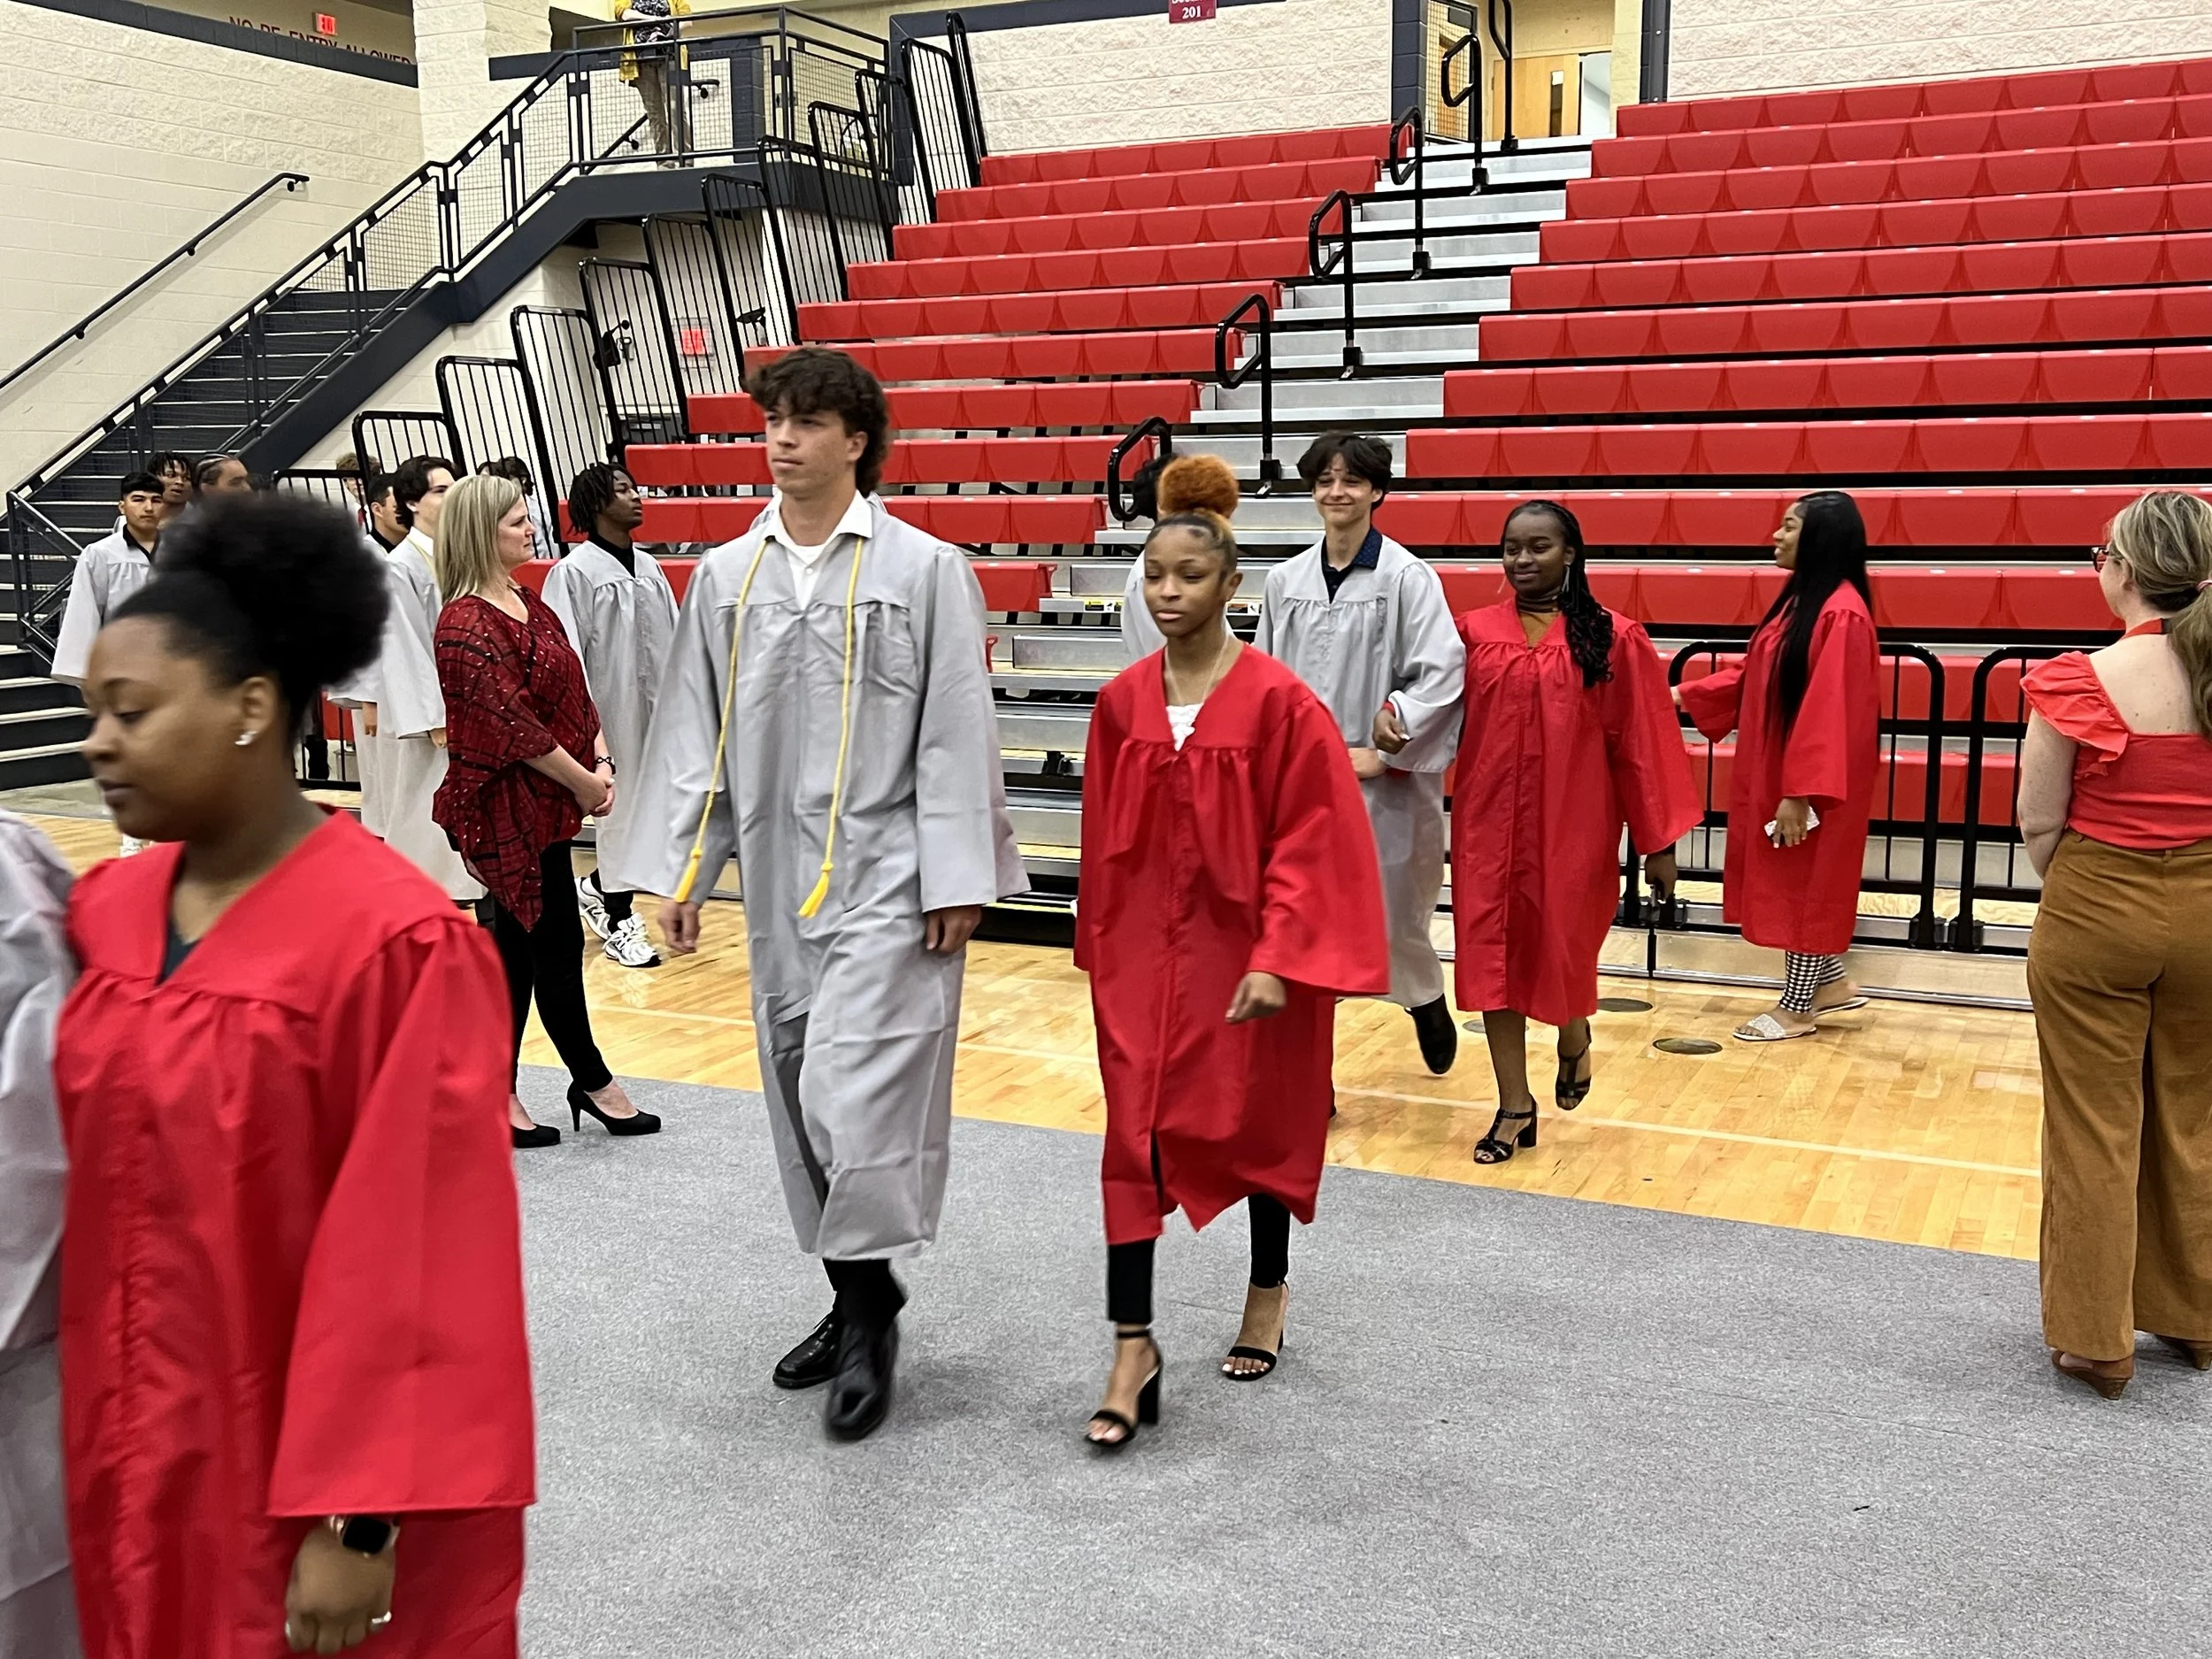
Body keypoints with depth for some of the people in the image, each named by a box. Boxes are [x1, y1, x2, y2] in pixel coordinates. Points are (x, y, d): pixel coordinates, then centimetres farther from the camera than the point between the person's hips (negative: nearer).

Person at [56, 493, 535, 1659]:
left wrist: (363, 1521, -19)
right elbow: (98, 1177, 12)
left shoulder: (391, 940, -21)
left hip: (309, 1473, -6)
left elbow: (411, 1260, -20)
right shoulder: (106, 911, 1)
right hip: (140, 1459, 7)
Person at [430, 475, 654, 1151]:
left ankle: (497, 1096, 21)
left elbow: (574, 689, 13)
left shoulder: (528, 603, 12)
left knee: (519, 947, 13)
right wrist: (583, 782, -11)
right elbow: (515, 726, -18)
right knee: (557, 944, 0)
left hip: (544, 801, 9)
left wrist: (600, 759, 0)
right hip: (509, 806, -9)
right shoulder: (467, 626, -16)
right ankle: (595, 1083, 14)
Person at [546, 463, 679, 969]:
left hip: (657, 710, 6)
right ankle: (619, 922, 16)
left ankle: (598, 887, 31)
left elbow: (673, 640, 14)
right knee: (621, 810, 1)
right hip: (611, 713, -6)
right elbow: (565, 653, -12)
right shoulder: (573, 572, -8)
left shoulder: (649, 566, 11)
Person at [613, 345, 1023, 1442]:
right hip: (778, 879, 5)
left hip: (886, 878, -5)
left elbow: (955, 733, -6)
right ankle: (855, 1303, 29)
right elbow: (692, 731, 10)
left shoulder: (923, 569, -5)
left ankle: (870, 1311, 8)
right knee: (799, 1098, 12)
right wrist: (677, 872, 6)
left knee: (855, 1092, -12)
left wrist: (956, 882, -10)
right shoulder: (726, 576, 7)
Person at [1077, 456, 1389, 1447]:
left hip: (1246, 952, -3)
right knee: (1135, 1133, -2)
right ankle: (1133, 1345, 4)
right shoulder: (1122, 703, 0)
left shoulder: (1280, 702, -13)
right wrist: (1100, 949, 11)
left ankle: (1268, 1290, 38)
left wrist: (1277, 959, -18)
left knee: (1262, 1124, 14)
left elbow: (1311, 843, -14)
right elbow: (1103, 841, 8)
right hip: (1144, 953, 3)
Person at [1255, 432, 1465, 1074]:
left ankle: (1428, 1003, 43)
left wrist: (1383, 751, -14)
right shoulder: (1286, 580, 5)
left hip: (1383, 779, -3)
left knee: (1392, 911, 10)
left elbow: (1444, 672, -14)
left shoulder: (1406, 576, -8)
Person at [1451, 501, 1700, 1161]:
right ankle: (1514, 1106, 16)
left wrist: (1658, 842, -3)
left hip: (1573, 825, -2)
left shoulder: (1614, 639, -4)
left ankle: (1574, 1038, 42)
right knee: (1492, 951, 4)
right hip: (1490, 821, 2)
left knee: (1561, 948, 7)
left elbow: (1640, 742, -3)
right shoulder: (1473, 632, 2)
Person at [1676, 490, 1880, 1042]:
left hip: (1809, 780, -9)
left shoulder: (1841, 614, -21)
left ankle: (1797, 1006, 15)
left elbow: (1829, 712, -24)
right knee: (1793, 883, 17)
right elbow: (1756, 676, 15)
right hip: (1777, 769, 9)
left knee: (1806, 884, 3)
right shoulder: (1801, 599, 9)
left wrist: (1799, 792, -24)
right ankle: (1829, 982, 31)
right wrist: (1686, 695, 10)